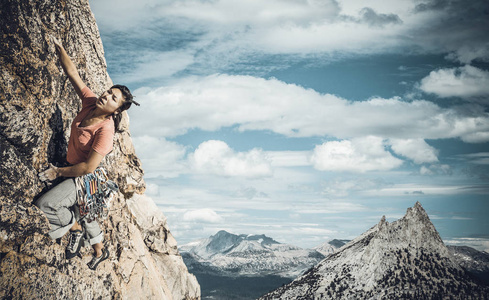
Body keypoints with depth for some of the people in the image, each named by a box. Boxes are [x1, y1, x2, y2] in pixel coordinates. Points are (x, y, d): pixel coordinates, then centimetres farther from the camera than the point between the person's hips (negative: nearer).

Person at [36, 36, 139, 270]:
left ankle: (76, 228, 6)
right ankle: (100, 251, 47)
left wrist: (58, 172, -18)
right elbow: (73, 73, -8)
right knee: (83, 213, 24)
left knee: (44, 205, -20)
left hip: (86, 179, -8)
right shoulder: (90, 102, -11)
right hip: (72, 171, 8)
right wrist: (59, 48, -14)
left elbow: (89, 167, -29)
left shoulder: (105, 130, -30)